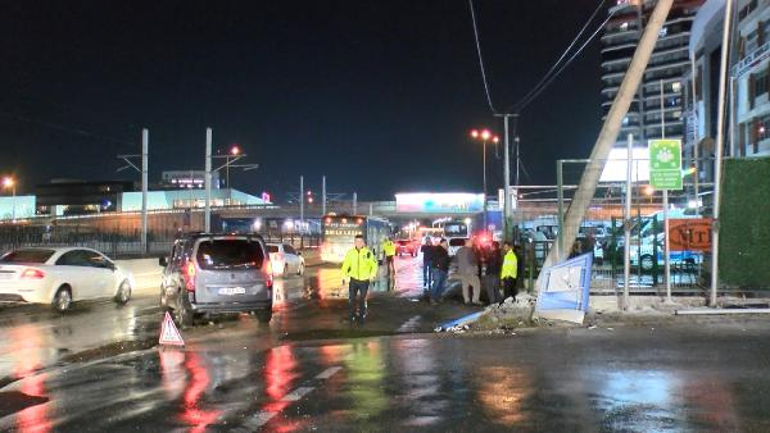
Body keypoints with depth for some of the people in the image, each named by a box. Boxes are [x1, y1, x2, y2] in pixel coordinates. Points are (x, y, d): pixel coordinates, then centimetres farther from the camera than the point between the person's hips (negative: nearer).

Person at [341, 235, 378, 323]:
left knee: (362, 299, 11)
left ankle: (362, 315, 28)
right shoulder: (350, 252, -4)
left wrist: (372, 276, -10)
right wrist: (344, 276, -2)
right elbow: (346, 264, 2)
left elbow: (374, 264, -3)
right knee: (351, 298, 6)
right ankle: (352, 314, 22)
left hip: (364, 280, -2)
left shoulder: (368, 253, -11)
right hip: (354, 280, 2)